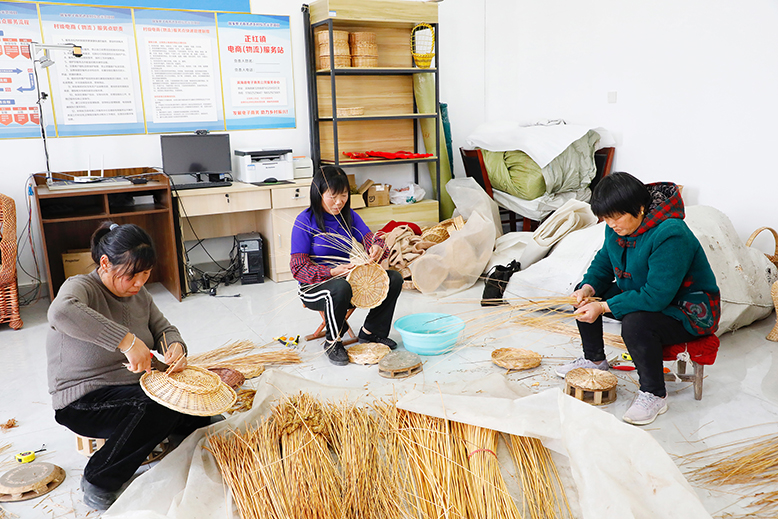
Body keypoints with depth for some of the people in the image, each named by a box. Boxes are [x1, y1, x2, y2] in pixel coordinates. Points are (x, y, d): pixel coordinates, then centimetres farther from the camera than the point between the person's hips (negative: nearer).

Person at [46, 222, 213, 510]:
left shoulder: (138, 293, 3)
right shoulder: (81, 288, -20)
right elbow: (61, 311, -44)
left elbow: (164, 329, 12)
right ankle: (99, 482, -14)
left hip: (134, 386, 7)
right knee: (158, 406, -31)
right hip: (83, 403, -7)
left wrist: (175, 346, -13)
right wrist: (127, 340, -48)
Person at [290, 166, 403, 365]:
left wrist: (378, 248, -30)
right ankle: (332, 342, -12)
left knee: (394, 278, -11)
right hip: (314, 287, -6)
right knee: (340, 288, -40)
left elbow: (371, 240, -4)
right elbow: (298, 268, -17)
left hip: (350, 278, 6)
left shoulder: (349, 216, 3)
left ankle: (370, 332, 7)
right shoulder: (305, 221, -14)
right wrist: (332, 272, -31)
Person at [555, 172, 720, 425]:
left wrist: (604, 307, -32)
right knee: (584, 296, 2)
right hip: (641, 295, 9)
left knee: (635, 323, -36)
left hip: (689, 311, -9)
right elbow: (603, 262, 8)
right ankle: (594, 359, 21)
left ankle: (655, 395, -14)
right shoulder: (618, 227, -6)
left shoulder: (670, 236, -32)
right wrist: (588, 287, -13)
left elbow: (657, 296, -35)